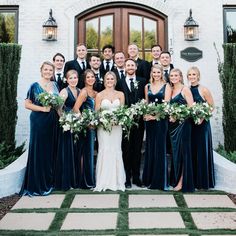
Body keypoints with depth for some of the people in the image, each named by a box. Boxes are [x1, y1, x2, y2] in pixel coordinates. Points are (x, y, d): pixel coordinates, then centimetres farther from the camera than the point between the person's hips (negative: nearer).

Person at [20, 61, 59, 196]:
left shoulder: (54, 85, 12)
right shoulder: (35, 86, -2)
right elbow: (27, 104, -5)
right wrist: (43, 108, -15)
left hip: (53, 122, 5)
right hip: (39, 121, -5)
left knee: (51, 151, 9)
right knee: (39, 151, -1)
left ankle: (49, 181, 23)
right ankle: (38, 184, 11)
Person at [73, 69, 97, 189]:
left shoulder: (95, 93, 13)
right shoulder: (84, 91, -10)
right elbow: (76, 108, -18)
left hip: (92, 126, 8)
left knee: (90, 153, 13)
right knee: (85, 153, -1)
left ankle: (89, 180, 23)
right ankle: (84, 182, 9)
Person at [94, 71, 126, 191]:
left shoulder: (120, 94, 9)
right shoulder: (99, 95, 3)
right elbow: (96, 112, 2)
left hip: (117, 126, 2)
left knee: (116, 151, 3)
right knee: (104, 151, -3)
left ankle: (117, 181, 13)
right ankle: (103, 181, 6)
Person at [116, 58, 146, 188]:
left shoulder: (143, 81, 7)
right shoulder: (120, 83, 5)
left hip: (139, 119, 1)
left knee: (137, 149, 9)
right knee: (126, 150, 5)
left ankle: (136, 177, 19)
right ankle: (127, 177, 14)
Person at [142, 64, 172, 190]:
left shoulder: (166, 86, 2)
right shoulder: (147, 86, 14)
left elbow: (166, 103, -6)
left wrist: (155, 115, -16)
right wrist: (145, 114, -5)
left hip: (161, 119, -4)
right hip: (149, 119, 4)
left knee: (160, 148, -2)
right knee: (150, 148, 7)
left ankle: (160, 180, 7)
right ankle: (149, 178, 18)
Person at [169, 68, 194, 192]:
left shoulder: (185, 89, -5)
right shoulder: (170, 90, 13)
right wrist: (170, 116, -3)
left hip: (183, 123, -6)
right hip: (172, 124, 6)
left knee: (182, 151, -1)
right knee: (175, 152, 10)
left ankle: (182, 182, 6)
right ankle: (175, 179, 20)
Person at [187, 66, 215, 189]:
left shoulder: (204, 90, -6)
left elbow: (211, 107, -5)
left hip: (202, 124, -4)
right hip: (189, 124, 4)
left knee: (202, 151, 3)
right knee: (191, 151, 7)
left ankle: (203, 182, 15)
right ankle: (192, 180, 19)